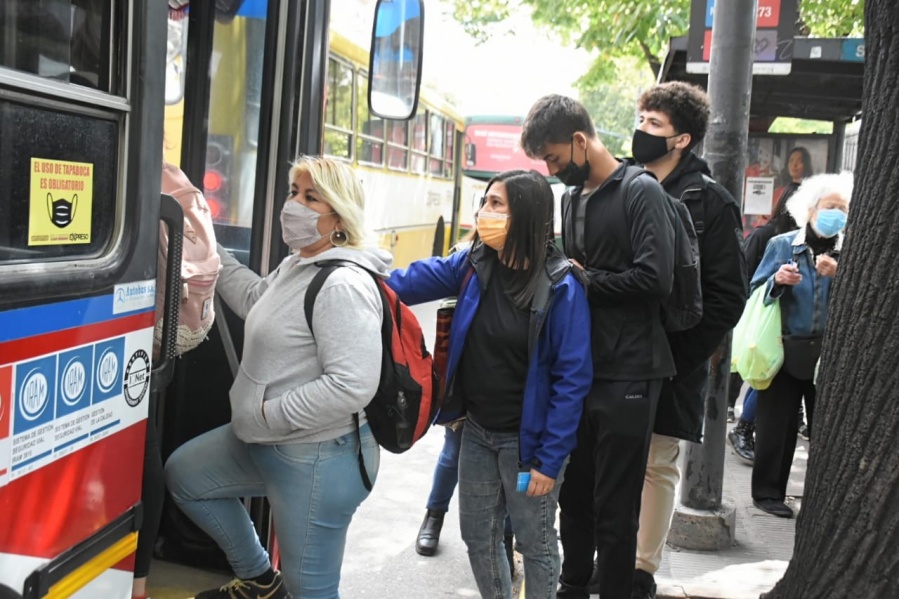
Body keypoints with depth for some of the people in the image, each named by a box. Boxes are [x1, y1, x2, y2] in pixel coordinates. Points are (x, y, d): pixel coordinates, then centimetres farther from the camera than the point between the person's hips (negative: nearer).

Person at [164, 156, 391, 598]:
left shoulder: (343, 285, -25)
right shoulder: (293, 267, 7)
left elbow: (352, 387, -32)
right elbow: (255, 300, 29)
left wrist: (270, 414, -22)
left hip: (319, 457, -10)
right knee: (182, 475, 24)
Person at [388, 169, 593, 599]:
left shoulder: (561, 287, -20)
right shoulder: (474, 264, -4)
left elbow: (572, 378, -19)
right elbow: (416, 281, 1)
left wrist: (549, 459, -18)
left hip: (527, 440, -5)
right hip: (477, 432, 6)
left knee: (535, 544, 13)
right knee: (478, 538, 19)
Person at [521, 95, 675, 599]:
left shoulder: (642, 192, -9)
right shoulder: (572, 197, 14)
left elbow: (655, 279, -20)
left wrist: (586, 280, -10)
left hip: (628, 374, -7)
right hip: (579, 368, 7)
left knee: (615, 507, 3)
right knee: (575, 494, 17)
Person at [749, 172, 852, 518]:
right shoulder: (781, 245, 5)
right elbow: (755, 293, 5)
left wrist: (838, 275, -19)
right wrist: (777, 281, -15)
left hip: (831, 355, 1)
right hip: (785, 351, -1)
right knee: (776, 425, 4)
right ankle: (768, 492, 16)